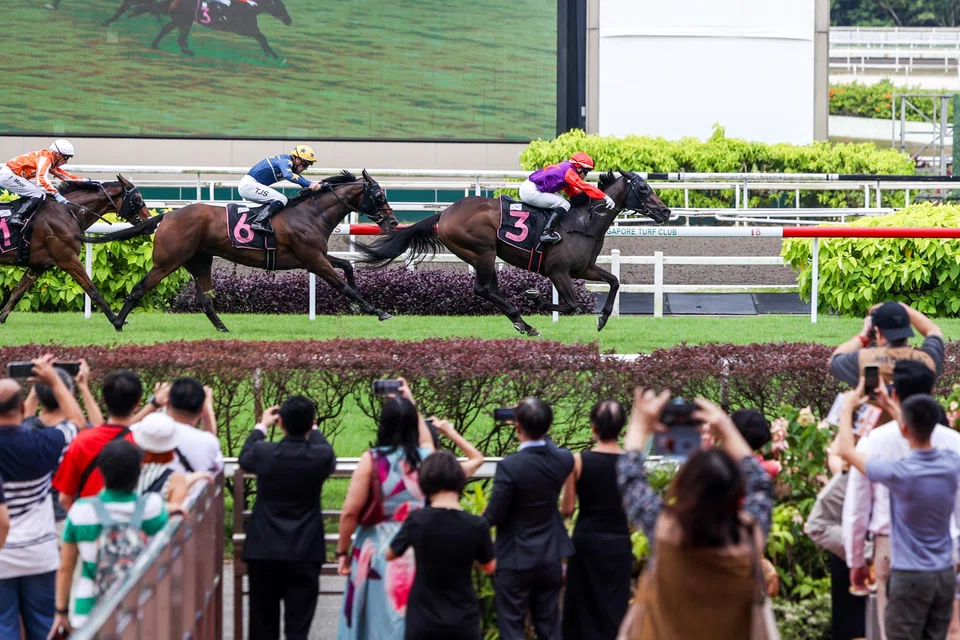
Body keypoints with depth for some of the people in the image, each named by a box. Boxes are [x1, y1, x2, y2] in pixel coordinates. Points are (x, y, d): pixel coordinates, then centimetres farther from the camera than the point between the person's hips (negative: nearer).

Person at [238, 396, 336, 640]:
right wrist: (311, 429, 27)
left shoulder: (263, 453, -10)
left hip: (264, 551, 1)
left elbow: (245, 458, 14)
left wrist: (261, 426, 27)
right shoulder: (321, 456, -11)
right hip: (305, 553, -1)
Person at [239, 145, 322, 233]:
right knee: (281, 200, -17)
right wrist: (309, 184, -40)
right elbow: (288, 175, -37)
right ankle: (258, 223, -26)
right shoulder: (286, 161, -16)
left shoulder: (287, 161, 14)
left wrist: (314, 185, 8)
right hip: (248, 185, -10)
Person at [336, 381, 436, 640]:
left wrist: (343, 551, 2)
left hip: (379, 552, -3)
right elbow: (426, 439, 30)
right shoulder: (425, 456, 2)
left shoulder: (372, 460, -10)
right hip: (418, 552, 3)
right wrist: (410, 402, 33)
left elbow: (350, 512, -10)